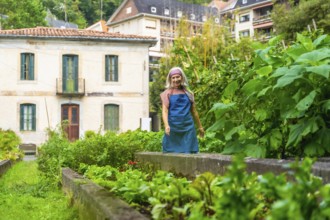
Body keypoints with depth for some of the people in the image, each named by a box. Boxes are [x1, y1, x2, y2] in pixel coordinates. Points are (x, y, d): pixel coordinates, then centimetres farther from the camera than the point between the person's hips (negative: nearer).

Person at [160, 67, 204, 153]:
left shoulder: (188, 93, 11)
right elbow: (164, 110, -8)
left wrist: (200, 126, 21)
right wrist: (166, 125, -23)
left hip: (188, 127, 2)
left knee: (188, 153, -1)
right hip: (173, 127, -2)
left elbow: (194, 111, 18)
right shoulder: (167, 93, 2)